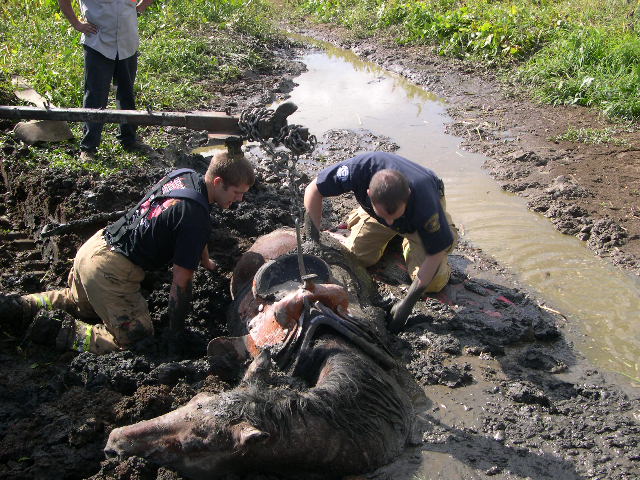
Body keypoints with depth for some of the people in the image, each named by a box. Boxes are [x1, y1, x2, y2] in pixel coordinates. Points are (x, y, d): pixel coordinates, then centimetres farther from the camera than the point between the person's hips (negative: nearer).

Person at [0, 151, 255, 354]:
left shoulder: (183, 176, 4)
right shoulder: (197, 219, -23)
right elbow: (180, 282, -18)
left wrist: (206, 261, 40)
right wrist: (176, 332, -5)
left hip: (94, 246, 10)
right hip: (110, 270, -9)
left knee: (82, 304, 36)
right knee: (136, 338, -2)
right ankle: (56, 332, -5)